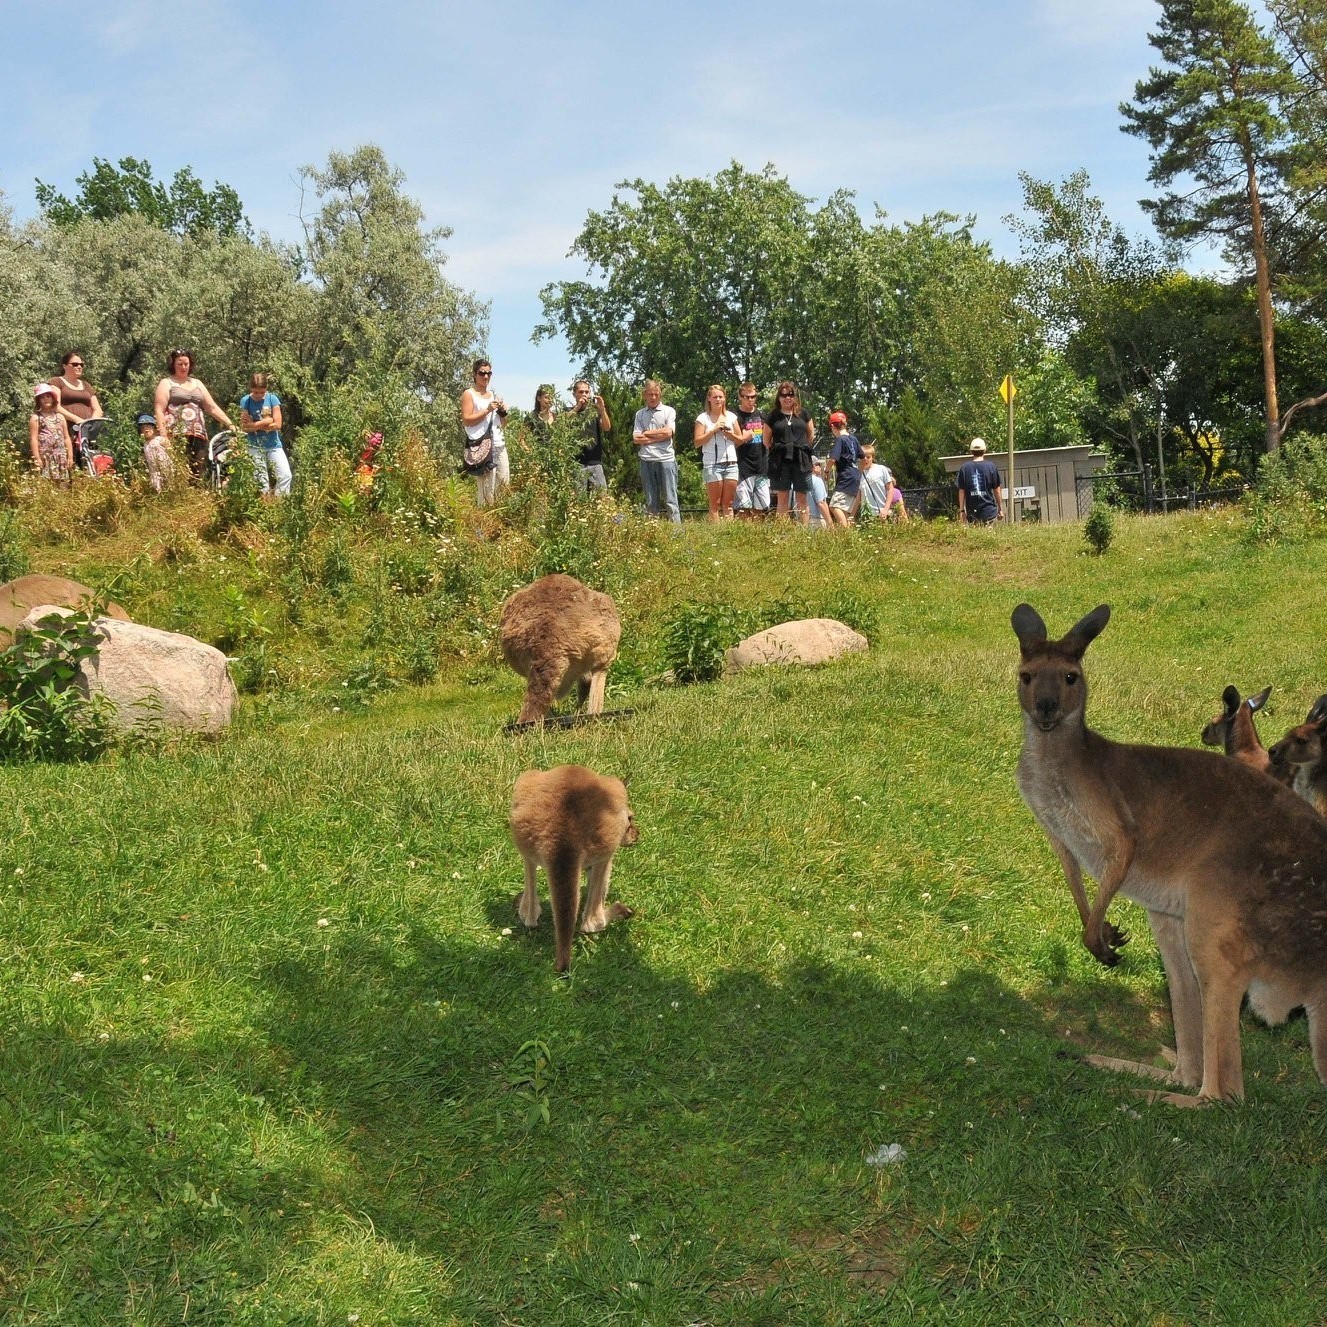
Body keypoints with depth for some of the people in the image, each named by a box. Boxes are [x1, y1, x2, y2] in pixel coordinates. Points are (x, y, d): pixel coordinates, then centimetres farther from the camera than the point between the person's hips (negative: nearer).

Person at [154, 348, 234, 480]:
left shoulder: (197, 384, 23)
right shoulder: (166, 383, 8)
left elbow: (213, 408, 22)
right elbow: (159, 410, -2)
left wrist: (230, 424, 10)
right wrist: (163, 436, -14)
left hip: (198, 436, 5)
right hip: (176, 435, -5)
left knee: (198, 476, -3)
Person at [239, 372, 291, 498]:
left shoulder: (272, 398, -1)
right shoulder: (245, 401, -2)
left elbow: (277, 424, -8)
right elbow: (245, 427, -8)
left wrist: (255, 424, -9)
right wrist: (267, 421, -11)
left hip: (274, 445, 1)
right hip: (255, 447, -1)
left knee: (285, 475, -12)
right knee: (261, 482, 0)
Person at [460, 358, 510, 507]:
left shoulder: (493, 394, 22)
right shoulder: (469, 394, 2)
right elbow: (466, 420, -9)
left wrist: (503, 412, 7)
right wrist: (487, 410, -14)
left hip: (499, 444, 7)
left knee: (504, 483, 0)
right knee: (486, 486, -13)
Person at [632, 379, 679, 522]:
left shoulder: (669, 411, 7)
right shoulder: (640, 414, 12)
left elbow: (668, 432, -7)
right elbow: (636, 439, 1)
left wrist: (647, 433, 1)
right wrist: (658, 437, -5)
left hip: (666, 458, -2)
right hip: (646, 460, 2)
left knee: (670, 499, -5)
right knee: (650, 501, 5)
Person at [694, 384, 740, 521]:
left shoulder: (731, 416, 12)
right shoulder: (703, 418, 1)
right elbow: (697, 442, -5)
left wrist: (731, 435, -4)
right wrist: (713, 430, -12)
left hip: (731, 462, 3)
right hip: (712, 464, -3)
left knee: (728, 504, 3)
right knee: (715, 503, -3)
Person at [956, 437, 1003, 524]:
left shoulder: (964, 468, 0)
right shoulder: (991, 466, -2)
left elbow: (961, 491, 1)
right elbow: (996, 490, 2)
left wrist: (961, 510, 8)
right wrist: (1000, 509, 11)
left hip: (971, 512, 1)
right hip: (989, 510, -1)